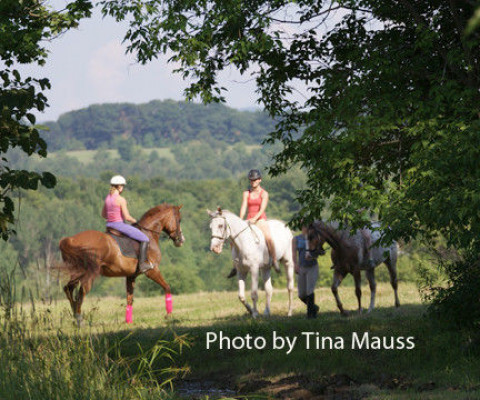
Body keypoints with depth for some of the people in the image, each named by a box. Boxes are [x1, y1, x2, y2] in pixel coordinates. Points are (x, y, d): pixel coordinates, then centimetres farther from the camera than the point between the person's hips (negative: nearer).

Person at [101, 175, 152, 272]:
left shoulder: (108, 198, 7)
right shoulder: (121, 200, -16)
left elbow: (103, 214, 16)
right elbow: (127, 217, -18)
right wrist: (135, 221, 0)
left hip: (109, 224, 8)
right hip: (120, 225, -8)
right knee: (145, 239, -3)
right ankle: (142, 264, -9)